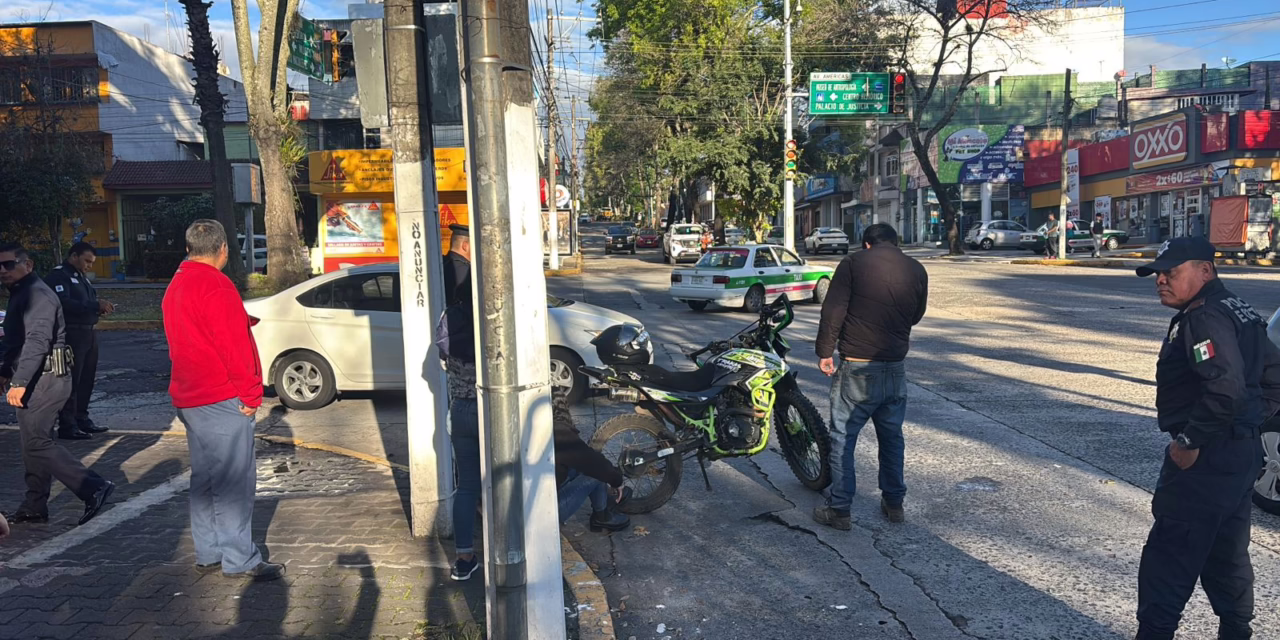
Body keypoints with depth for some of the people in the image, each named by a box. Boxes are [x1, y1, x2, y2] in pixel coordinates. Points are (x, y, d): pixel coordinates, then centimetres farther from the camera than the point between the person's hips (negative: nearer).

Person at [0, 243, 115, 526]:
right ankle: (34, 507, 20)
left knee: (37, 443, -10)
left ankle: (94, 487, -9)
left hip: (44, 380, -10)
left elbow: (37, 341, -25)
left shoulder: (36, 294, -15)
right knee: (35, 442, 13)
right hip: (38, 380, 10)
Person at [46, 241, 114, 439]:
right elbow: (64, 303, -23)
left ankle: (81, 419, 22)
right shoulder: (58, 275, -9)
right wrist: (96, 306, -26)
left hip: (89, 333, 9)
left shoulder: (80, 276, 20)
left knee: (86, 379, 12)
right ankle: (67, 425, 0)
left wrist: (100, 307, 2)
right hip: (72, 335, -9)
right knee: (71, 381, -5)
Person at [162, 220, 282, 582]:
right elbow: (233, 344, -18)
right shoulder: (215, 285, -15)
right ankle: (240, 560, -2)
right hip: (222, 398, -10)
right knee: (234, 480, -5)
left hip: (188, 398, 10)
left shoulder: (176, 286, 16)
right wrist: (251, 393, -13)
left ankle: (208, 555, 22)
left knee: (205, 477, 15)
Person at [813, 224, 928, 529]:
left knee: (843, 437, 2)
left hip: (857, 367, -4)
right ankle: (894, 503, 25)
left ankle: (839, 509, 5)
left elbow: (833, 310, -10)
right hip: (896, 367, 4)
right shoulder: (916, 270, 7)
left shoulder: (853, 263, -5)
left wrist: (825, 351, -4)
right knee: (892, 435, 18)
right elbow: (916, 315, 17)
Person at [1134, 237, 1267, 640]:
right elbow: (1263, 376, 21)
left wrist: (1188, 441, -22)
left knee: (1168, 557, -2)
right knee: (1227, 555, 21)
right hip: (1241, 451, 11)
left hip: (1206, 458, -11)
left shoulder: (1205, 320, -20)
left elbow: (1225, 390, -32)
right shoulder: (1235, 311, 13)